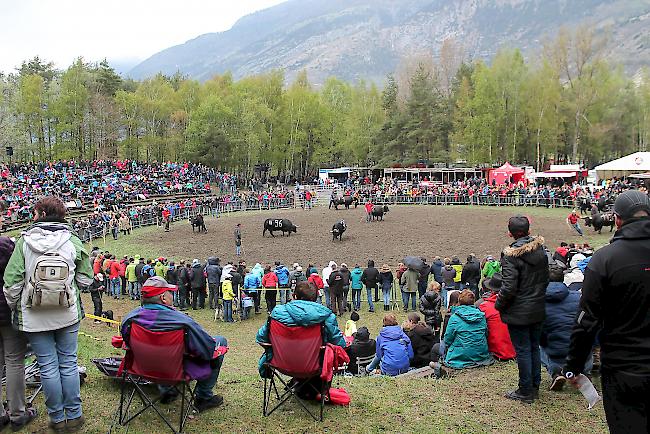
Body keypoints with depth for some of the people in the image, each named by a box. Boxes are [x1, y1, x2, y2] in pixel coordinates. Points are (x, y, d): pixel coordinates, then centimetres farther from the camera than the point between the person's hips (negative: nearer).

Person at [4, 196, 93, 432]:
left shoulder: (24, 241, -9)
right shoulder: (73, 241, -5)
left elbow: (11, 281, -9)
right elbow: (85, 279, -1)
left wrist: (13, 307, 7)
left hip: (34, 317, -1)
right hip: (68, 314, 1)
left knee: (47, 366, 9)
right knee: (68, 363, 11)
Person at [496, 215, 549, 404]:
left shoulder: (511, 255, -20)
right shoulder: (541, 250, 1)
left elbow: (509, 287, -23)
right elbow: (546, 278, 11)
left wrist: (498, 304, -7)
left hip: (518, 313, -7)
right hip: (538, 310, 7)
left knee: (523, 351, 3)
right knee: (534, 347, 17)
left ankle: (525, 392, 14)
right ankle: (535, 387, 29)